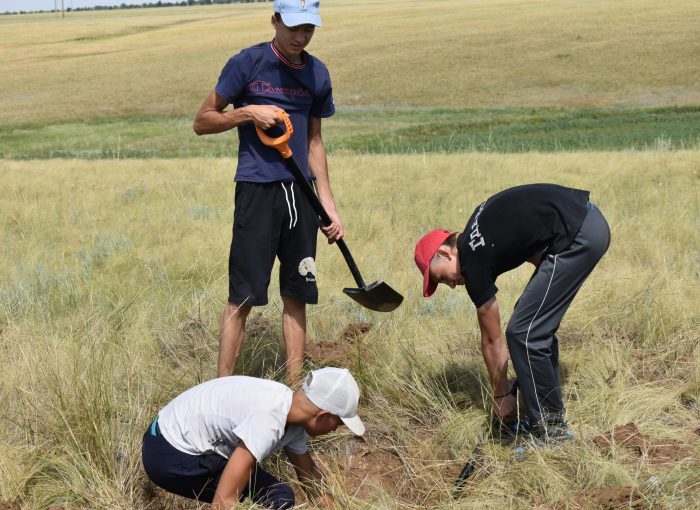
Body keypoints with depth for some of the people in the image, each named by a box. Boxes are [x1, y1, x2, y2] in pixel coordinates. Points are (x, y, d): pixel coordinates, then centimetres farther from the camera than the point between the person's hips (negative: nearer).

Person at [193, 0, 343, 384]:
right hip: (257, 190, -5)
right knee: (242, 297, -6)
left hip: (300, 193, 5)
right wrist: (247, 112, -15)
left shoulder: (317, 74, 10)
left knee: (297, 295, 7)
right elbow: (202, 122, 1)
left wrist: (328, 203, 15)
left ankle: (294, 389, 16)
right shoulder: (247, 63, -4)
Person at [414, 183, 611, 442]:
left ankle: (550, 427, 5)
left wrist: (501, 396, 15)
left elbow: (492, 339, 4)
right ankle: (548, 415, 25)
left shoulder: (473, 260, -5)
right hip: (590, 217, 10)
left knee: (523, 333, -4)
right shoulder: (477, 233, 17)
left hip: (579, 236, -10)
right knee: (537, 326, 17)